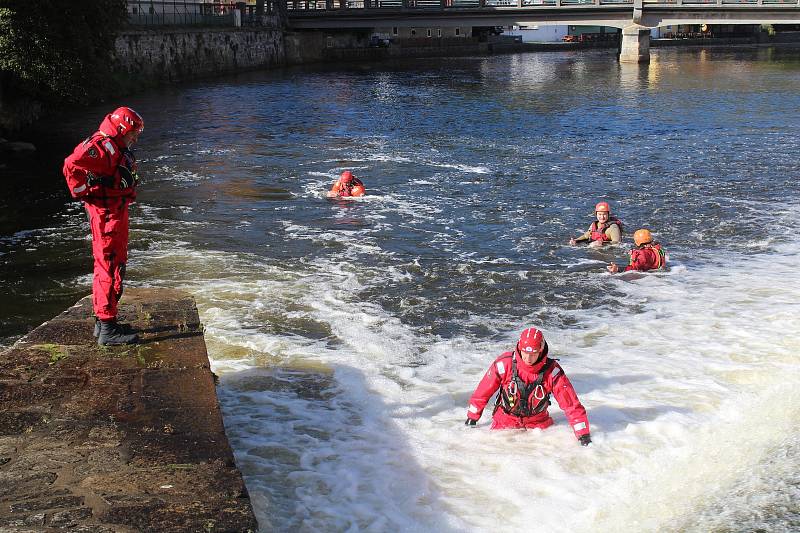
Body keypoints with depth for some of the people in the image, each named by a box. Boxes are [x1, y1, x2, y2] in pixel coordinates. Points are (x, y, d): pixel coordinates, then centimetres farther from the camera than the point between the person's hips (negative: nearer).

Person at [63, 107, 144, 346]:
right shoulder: (104, 146, -17)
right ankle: (108, 329, -6)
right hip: (107, 216, -11)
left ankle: (103, 321, 28)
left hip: (115, 212, 11)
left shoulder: (114, 147, 17)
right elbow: (72, 165, -29)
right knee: (111, 267, -9)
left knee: (108, 266, 17)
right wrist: (84, 194, -20)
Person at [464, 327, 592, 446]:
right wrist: (472, 417, 4)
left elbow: (571, 403, -16)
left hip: (538, 422, 0)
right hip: (506, 420, 0)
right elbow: (483, 391, -5)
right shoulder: (504, 363, -20)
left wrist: (583, 435, -19)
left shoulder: (552, 370, -20)